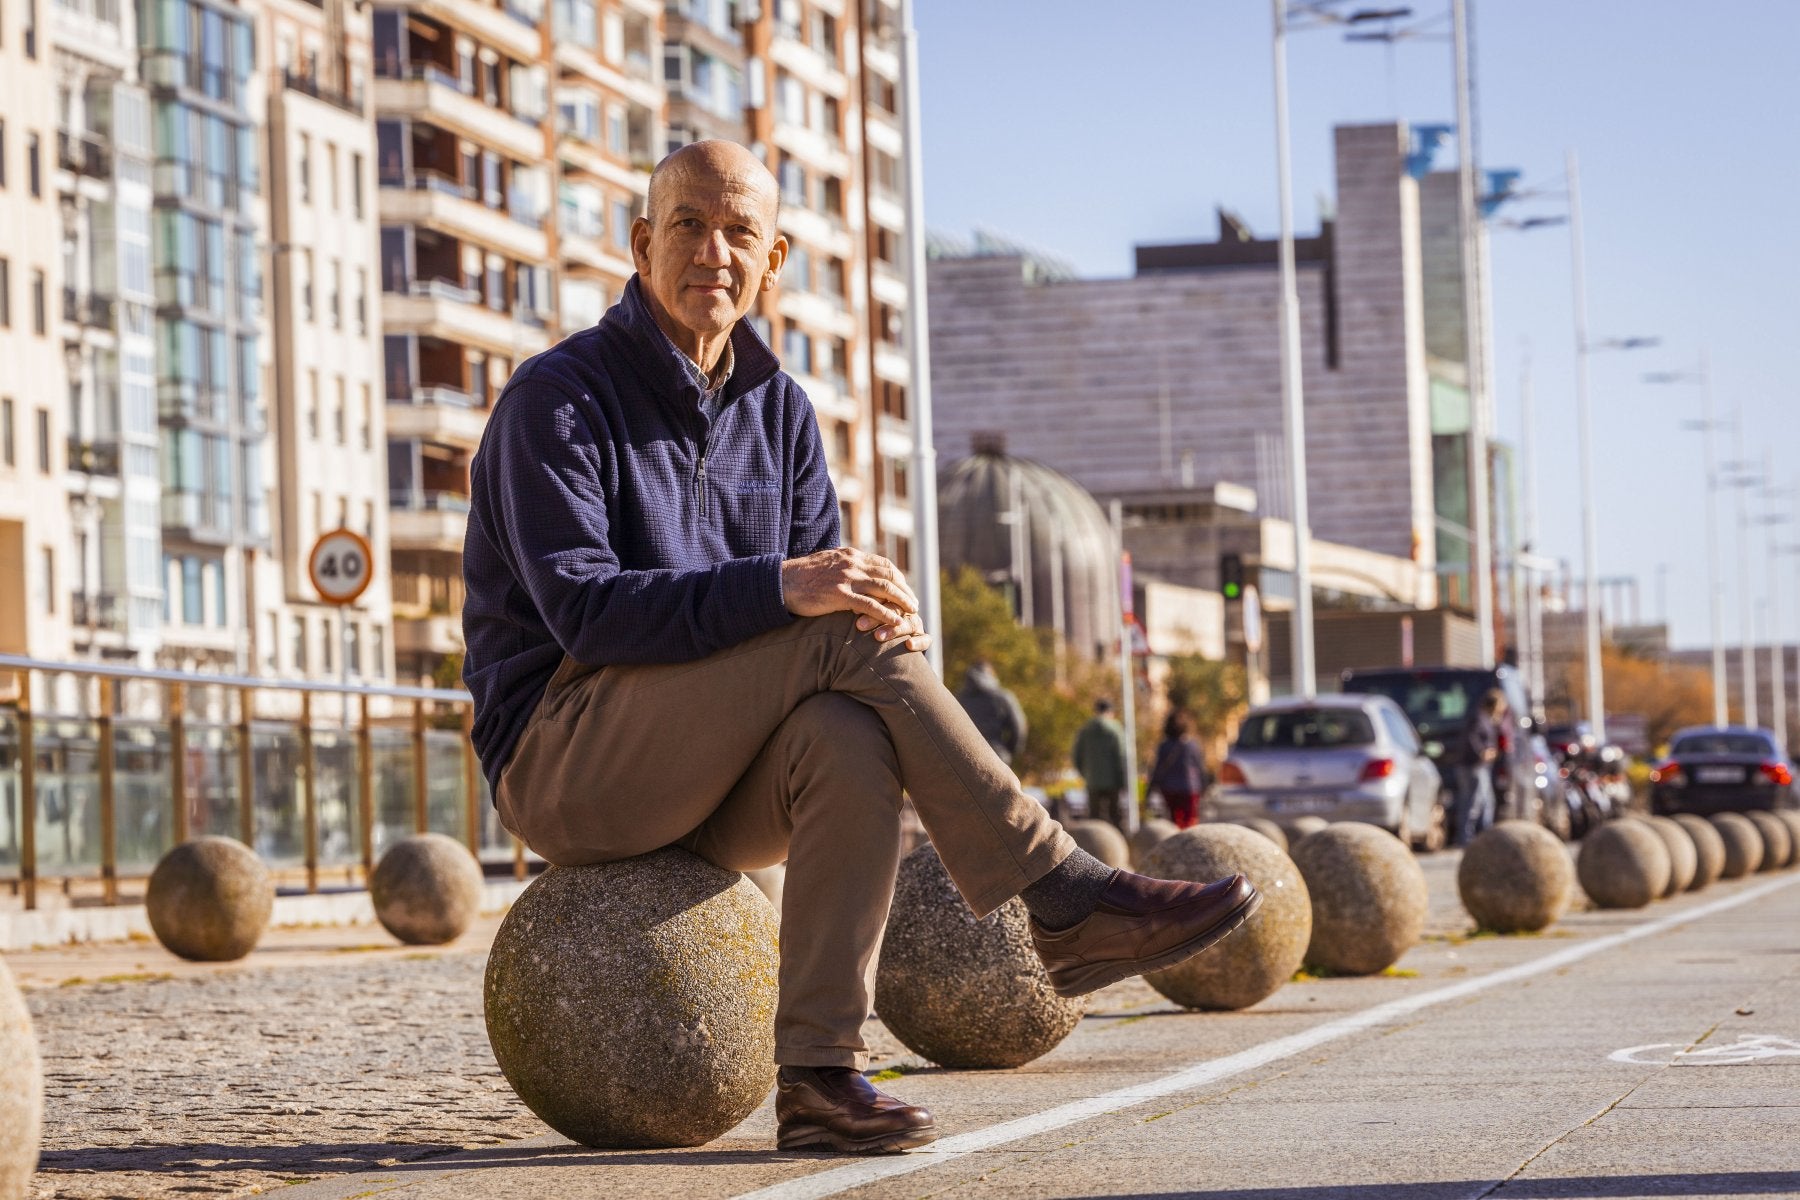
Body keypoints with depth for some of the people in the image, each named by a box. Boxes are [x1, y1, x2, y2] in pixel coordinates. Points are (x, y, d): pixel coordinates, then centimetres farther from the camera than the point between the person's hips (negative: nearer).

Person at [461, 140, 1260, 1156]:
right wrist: (779, 588, -32)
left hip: (717, 793, 6)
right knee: (840, 640, -26)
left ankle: (820, 1074, -33)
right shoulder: (557, 399, -7)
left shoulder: (777, 408, 14)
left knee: (846, 738, -30)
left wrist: (887, 613, -18)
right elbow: (581, 609, -20)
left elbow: (820, 582, 8)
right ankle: (1064, 901, -26)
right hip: (565, 762, -6)